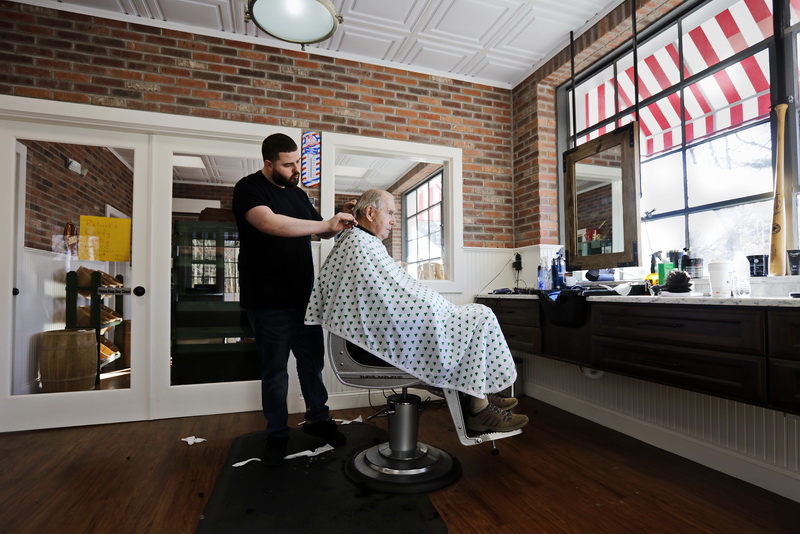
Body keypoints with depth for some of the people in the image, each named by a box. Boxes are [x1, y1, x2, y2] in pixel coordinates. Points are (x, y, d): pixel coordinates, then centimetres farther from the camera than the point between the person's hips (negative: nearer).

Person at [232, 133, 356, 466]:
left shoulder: (297, 194, 14)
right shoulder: (249, 188, -8)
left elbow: (321, 232, 22)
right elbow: (270, 223, -28)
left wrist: (339, 225, 0)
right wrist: (326, 224, -26)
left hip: (304, 297, 6)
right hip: (269, 301, -6)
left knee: (313, 361, 13)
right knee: (274, 370, 8)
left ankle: (318, 419, 31)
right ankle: (277, 434, 25)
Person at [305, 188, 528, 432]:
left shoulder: (346, 242, 14)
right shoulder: (364, 244, -19)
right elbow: (400, 294, -22)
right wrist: (449, 308, -7)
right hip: (385, 338, -11)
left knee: (467, 314, 19)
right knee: (479, 318, -8)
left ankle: (481, 394, 20)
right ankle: (478, 408, 1)